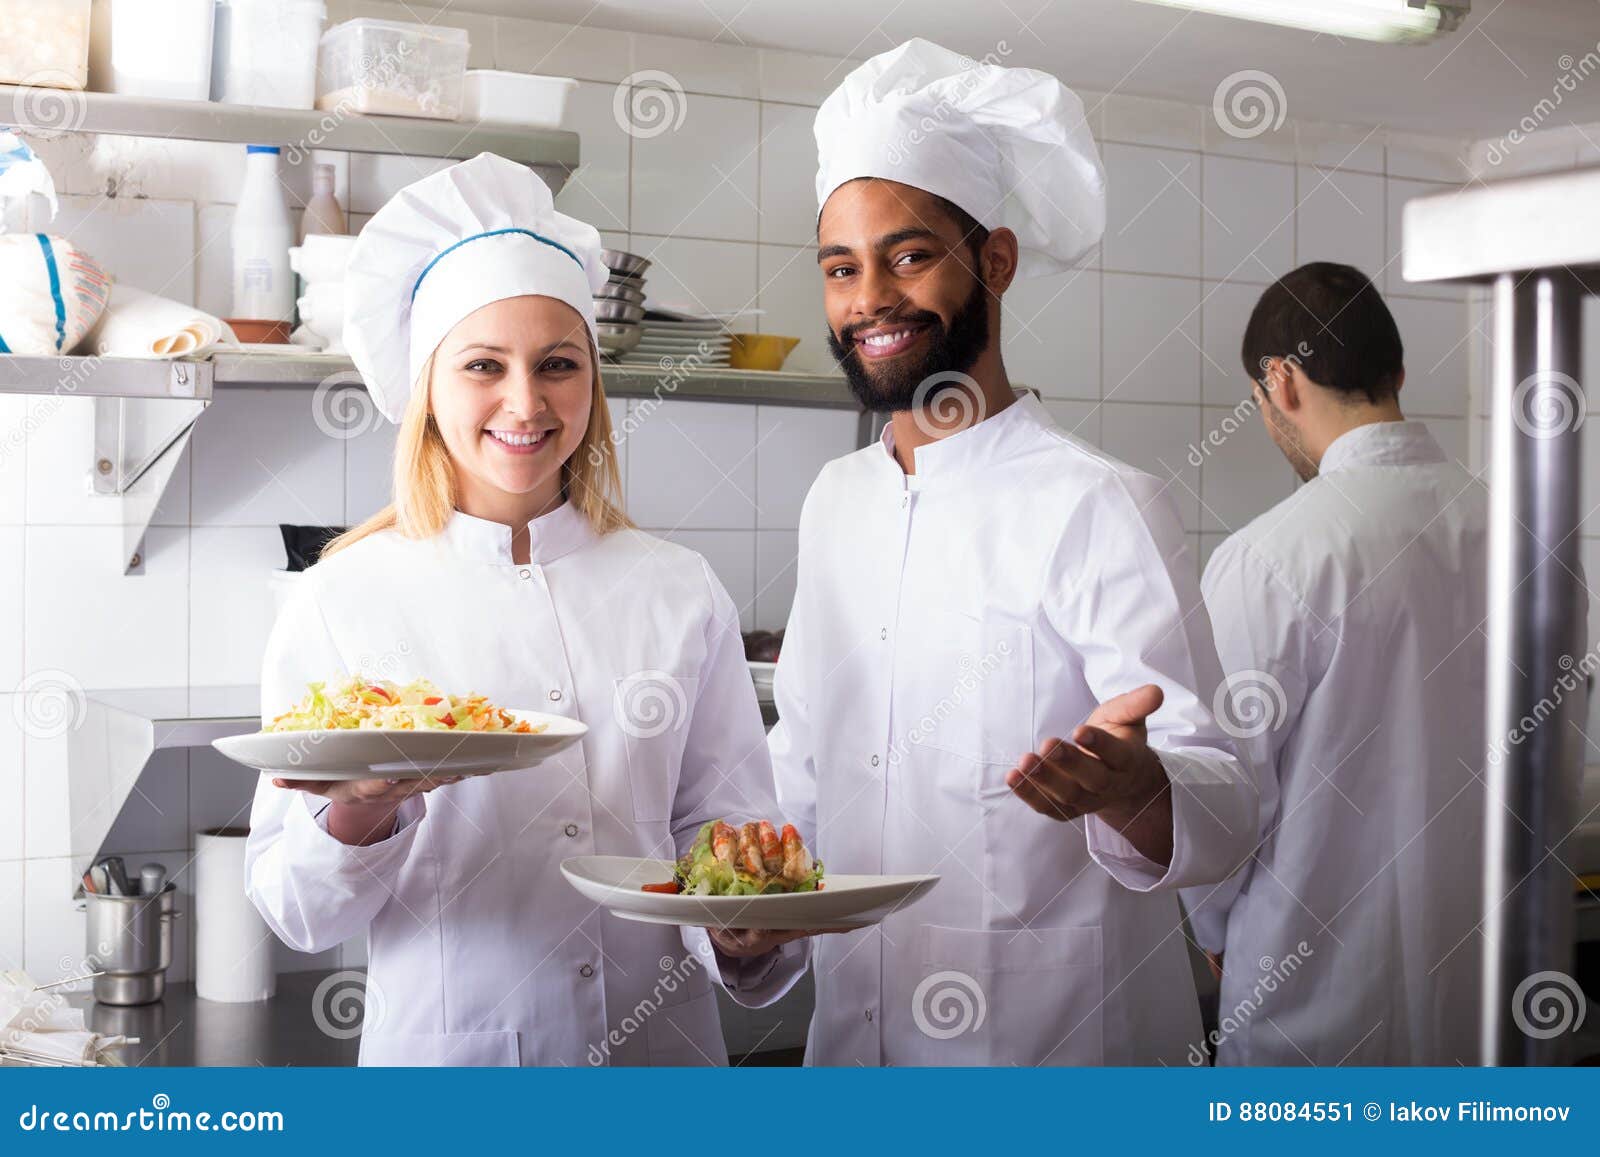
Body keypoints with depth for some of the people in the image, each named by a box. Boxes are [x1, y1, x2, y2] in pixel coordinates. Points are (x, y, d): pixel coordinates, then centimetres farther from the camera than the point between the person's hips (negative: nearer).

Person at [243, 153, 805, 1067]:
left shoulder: (681, 595, 0)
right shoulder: (348, 598, -6)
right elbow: (298, 915, -6)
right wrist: (359, 816, -25)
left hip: (662, 1048, 2)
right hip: (444, 1050, -2)